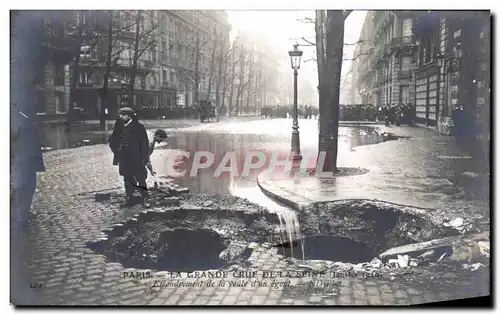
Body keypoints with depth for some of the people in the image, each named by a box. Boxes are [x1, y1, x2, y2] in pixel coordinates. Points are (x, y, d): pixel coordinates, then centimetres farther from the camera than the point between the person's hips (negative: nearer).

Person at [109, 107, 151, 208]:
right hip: (124, 159, 5)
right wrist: (117, 150, 4)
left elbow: (144, 143, -8)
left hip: (136, 159, -4)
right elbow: (112, 140, 17)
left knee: (140, 180, 0)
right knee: (128, 180, 11)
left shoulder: (138, 127, -8)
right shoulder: (119, 126, 5)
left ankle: (145, 200, 8)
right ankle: (128, 199, 19)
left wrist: (143, 158, -11)